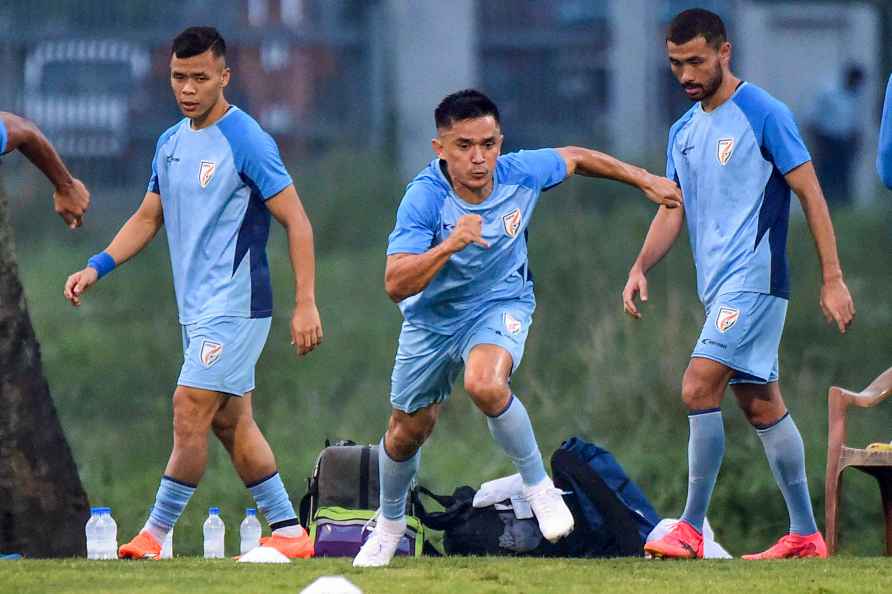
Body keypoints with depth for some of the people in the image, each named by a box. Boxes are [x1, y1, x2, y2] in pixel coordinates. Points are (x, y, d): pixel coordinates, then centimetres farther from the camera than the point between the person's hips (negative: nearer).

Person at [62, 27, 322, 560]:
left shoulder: (246, 141, -12)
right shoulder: (171, 143, 11)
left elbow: (296, 221, -12)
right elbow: (149, 217, 21)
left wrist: (306, 303, -18)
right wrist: (98, 268, 7)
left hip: (236, 305, -8)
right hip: (197, 308, 8)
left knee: (190, 410, -12)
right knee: (229, 419, 8)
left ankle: (156, 535, -9)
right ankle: (289, 532, 14)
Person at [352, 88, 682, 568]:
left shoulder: (520, 173, -21)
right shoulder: (424, 198, -30)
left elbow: (576, 158, 2)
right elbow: (395, 284, -36)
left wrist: (646, 181, 10)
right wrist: (449, 246, -50)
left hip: (501, 304, 0)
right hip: (432, 315, 0)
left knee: (485, 384, -33)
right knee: (407, 432, 14)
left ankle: (538, 485, -11)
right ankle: (389, 524, 43)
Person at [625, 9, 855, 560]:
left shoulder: (763, 113, -8)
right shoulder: (684, 132, 15)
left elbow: (811, 194, -8)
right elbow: (673, 211, 19)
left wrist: (833, 280, -12)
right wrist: (640, 268, 3)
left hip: (754, 279, -8)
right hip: (720, 287, 8)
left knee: (699, 389, -17)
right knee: (762, 405, 9)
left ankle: (692, 530, -14)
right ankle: (806, 534, 13)